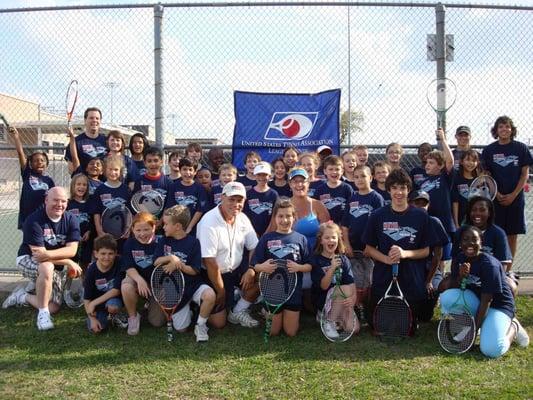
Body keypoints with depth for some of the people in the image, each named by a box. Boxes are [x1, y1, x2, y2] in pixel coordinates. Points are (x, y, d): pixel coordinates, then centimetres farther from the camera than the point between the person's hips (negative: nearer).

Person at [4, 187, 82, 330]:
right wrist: (69, 263, -26)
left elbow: (71, 250, -20)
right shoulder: (34, 220, -23)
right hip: (28, 260, -5)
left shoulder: (71, 220, -10)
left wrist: (47, 254, -37)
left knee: (54, 308, -2)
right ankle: (43, 313, -25)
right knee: (47, 267, -40)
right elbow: (38, 253, -27)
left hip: (56, 267, 5)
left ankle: (22, 296, 25)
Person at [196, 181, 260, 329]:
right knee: (218, 322, -8)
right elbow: (210, 262, -23)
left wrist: (251, 270, -17)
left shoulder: (243, 218, -3)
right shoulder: (209, 222, -24)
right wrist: (221, 291, -18)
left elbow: (254, 248, 2)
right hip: (214, 274, -6)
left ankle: (238, 312, 3)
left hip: (237, 268, 6)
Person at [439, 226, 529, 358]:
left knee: (492, 350, -27)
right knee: (447, 297, -24)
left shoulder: (489, 264, -24)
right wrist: (460, 277, -26)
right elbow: (454, 288, -3)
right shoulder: (459, 259, -4)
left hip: (498, 304, -5)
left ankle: (513, 327, 5)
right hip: (475, 300, 6)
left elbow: (486, 300, -24)